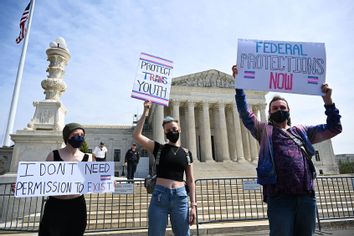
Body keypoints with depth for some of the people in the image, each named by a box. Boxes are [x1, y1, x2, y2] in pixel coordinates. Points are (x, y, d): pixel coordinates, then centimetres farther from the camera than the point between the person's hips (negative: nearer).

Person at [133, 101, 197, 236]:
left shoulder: (186, 153, 9)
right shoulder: (159, 148, 4)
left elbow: (190, 181, 9)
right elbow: (137, 135, -8)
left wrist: (193, 205, 2)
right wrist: (145, 112, -9)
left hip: (180, 197, 2)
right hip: (160, 195, -1)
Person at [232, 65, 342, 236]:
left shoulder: (302, 131, 19)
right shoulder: (264, 131, 11)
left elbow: (334, 128, 20)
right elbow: (245, 113, 1)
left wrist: (328, 101, 9)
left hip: (306, 197, 4)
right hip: (279, 197, -3)